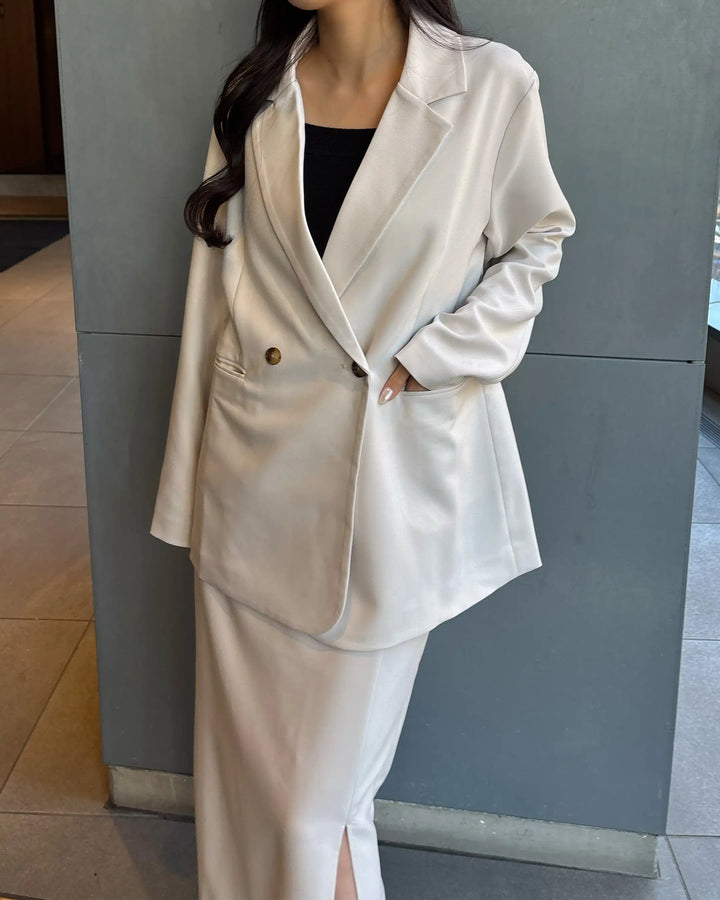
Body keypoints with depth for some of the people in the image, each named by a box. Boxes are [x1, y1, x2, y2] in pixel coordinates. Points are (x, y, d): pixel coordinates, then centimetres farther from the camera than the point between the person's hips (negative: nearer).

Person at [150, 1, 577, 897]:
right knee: (251, 750, 15)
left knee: (329, 773, 9)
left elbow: (536, 243, 6)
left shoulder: (492, 86, -8)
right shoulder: (257, 93, 2)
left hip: (395, 479, -2)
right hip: (258, 474, 3)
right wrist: (193, 485, 7)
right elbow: (219, 284, 5)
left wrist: (435, 355, -10)